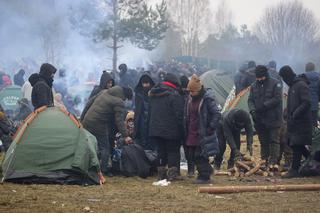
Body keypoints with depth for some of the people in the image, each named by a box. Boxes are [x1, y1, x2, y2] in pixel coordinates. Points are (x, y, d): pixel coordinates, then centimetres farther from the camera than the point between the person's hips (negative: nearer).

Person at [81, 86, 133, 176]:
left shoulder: (104, 92, 14)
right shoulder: (119, 102, -10)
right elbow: (119, 121, -15)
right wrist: (125, 136, -13)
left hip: (87, 121, 7)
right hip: (99, 125, -7)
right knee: (104, 147, 5)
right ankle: (104, 170, 5)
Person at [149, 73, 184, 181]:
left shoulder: (153, 95, 12)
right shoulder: (174, 95, -13)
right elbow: (179, 115, -14)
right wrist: (181, 131, -10)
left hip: (155, 129, 6)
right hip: (171, 131, -6)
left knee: (161, 151, 13)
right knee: (173, 151, 3)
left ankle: (161, 172, 15)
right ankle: (173, 173, 0)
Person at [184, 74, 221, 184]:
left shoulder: (207, 99, -13)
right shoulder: (190, 99, 11)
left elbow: (217, 114, -14)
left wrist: (211, 128, -15)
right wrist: (187, 130, 15)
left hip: (203, 135, -8)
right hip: (192, 134, 8)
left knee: (201, 156, -7)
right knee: (193, 156, 9)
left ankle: (204, 176, 3)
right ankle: (203, 174, 22)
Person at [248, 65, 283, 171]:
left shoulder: (275, 84, -5)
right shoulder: (254, 86, 10)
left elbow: (277, 98, -13)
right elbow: (250, 100, 11)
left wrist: (264, 106, -19)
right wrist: (252, 110, -9)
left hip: (273, 119, -5)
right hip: (260, 119, 5)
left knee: (274, 141, -7)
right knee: (263, 142, 9)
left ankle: (273, 162, -9)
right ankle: (264, 162, 13)